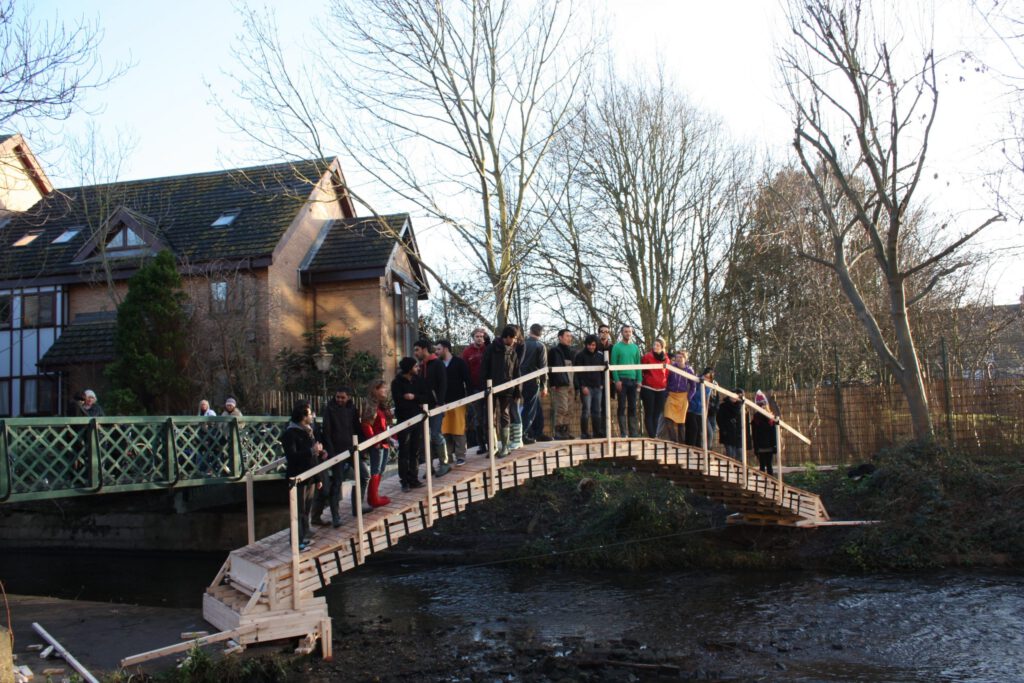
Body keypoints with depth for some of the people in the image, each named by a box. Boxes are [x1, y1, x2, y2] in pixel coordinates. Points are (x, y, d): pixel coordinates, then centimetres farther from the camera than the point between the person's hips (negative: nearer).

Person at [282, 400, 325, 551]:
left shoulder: (308, 431, 13)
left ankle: (305, 536, 26)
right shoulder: (291, 433, -15)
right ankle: (298, 541, 3)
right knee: (299, 510, -3)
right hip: (298, 478, -8)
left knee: (307, 509, 15)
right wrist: (312, 450, -23)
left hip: (309, 477, 8)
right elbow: (292, 456, -27)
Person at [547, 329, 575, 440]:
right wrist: (555, 383, -20)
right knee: (562, 409, -12)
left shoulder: (570, 351, 22)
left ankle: (565, 431, 14)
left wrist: (574, 383, 15)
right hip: (560, 384, -8)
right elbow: (553, 367, -11)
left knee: (569, 410, 8)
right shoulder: (555, 350, -3)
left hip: (569, 384, 8)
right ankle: (558, 431, -8)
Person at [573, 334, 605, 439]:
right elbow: (578, 372, -5)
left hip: (598, 387, 4)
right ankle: (584, 433, -2)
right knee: (586, 410, -7)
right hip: (586, 387, -4)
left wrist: (602, 384, 7)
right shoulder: (580, 355, -1)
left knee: (597, 411, 6)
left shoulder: (600, 355, 11)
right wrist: (582, 386, -12)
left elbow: (603, 371, 17)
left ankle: (598, 433, 11)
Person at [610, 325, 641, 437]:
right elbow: (613, 364, -6)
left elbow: (638, 364, 11)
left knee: (633, 407, 7)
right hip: (621, 380, -4)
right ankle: (623, 433, 1)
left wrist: (639, 380, 2)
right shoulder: (617, 347, -1)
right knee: (622, 406, -2)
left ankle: (634, 432, 11)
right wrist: (617, 380, -14)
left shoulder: (635, 347, 11)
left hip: (633, 380, 4)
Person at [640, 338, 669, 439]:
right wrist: (641, 380, 1)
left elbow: (667, 374, 16)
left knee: (658, 413, 8)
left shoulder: (666, 359, 8)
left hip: (661, 390, 5)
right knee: (649, 413, -4)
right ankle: (651, 435, -6)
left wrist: (665, 384, 12)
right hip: (648, 388, -5)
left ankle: (655, 435, 15)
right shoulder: (647, 356, -6)